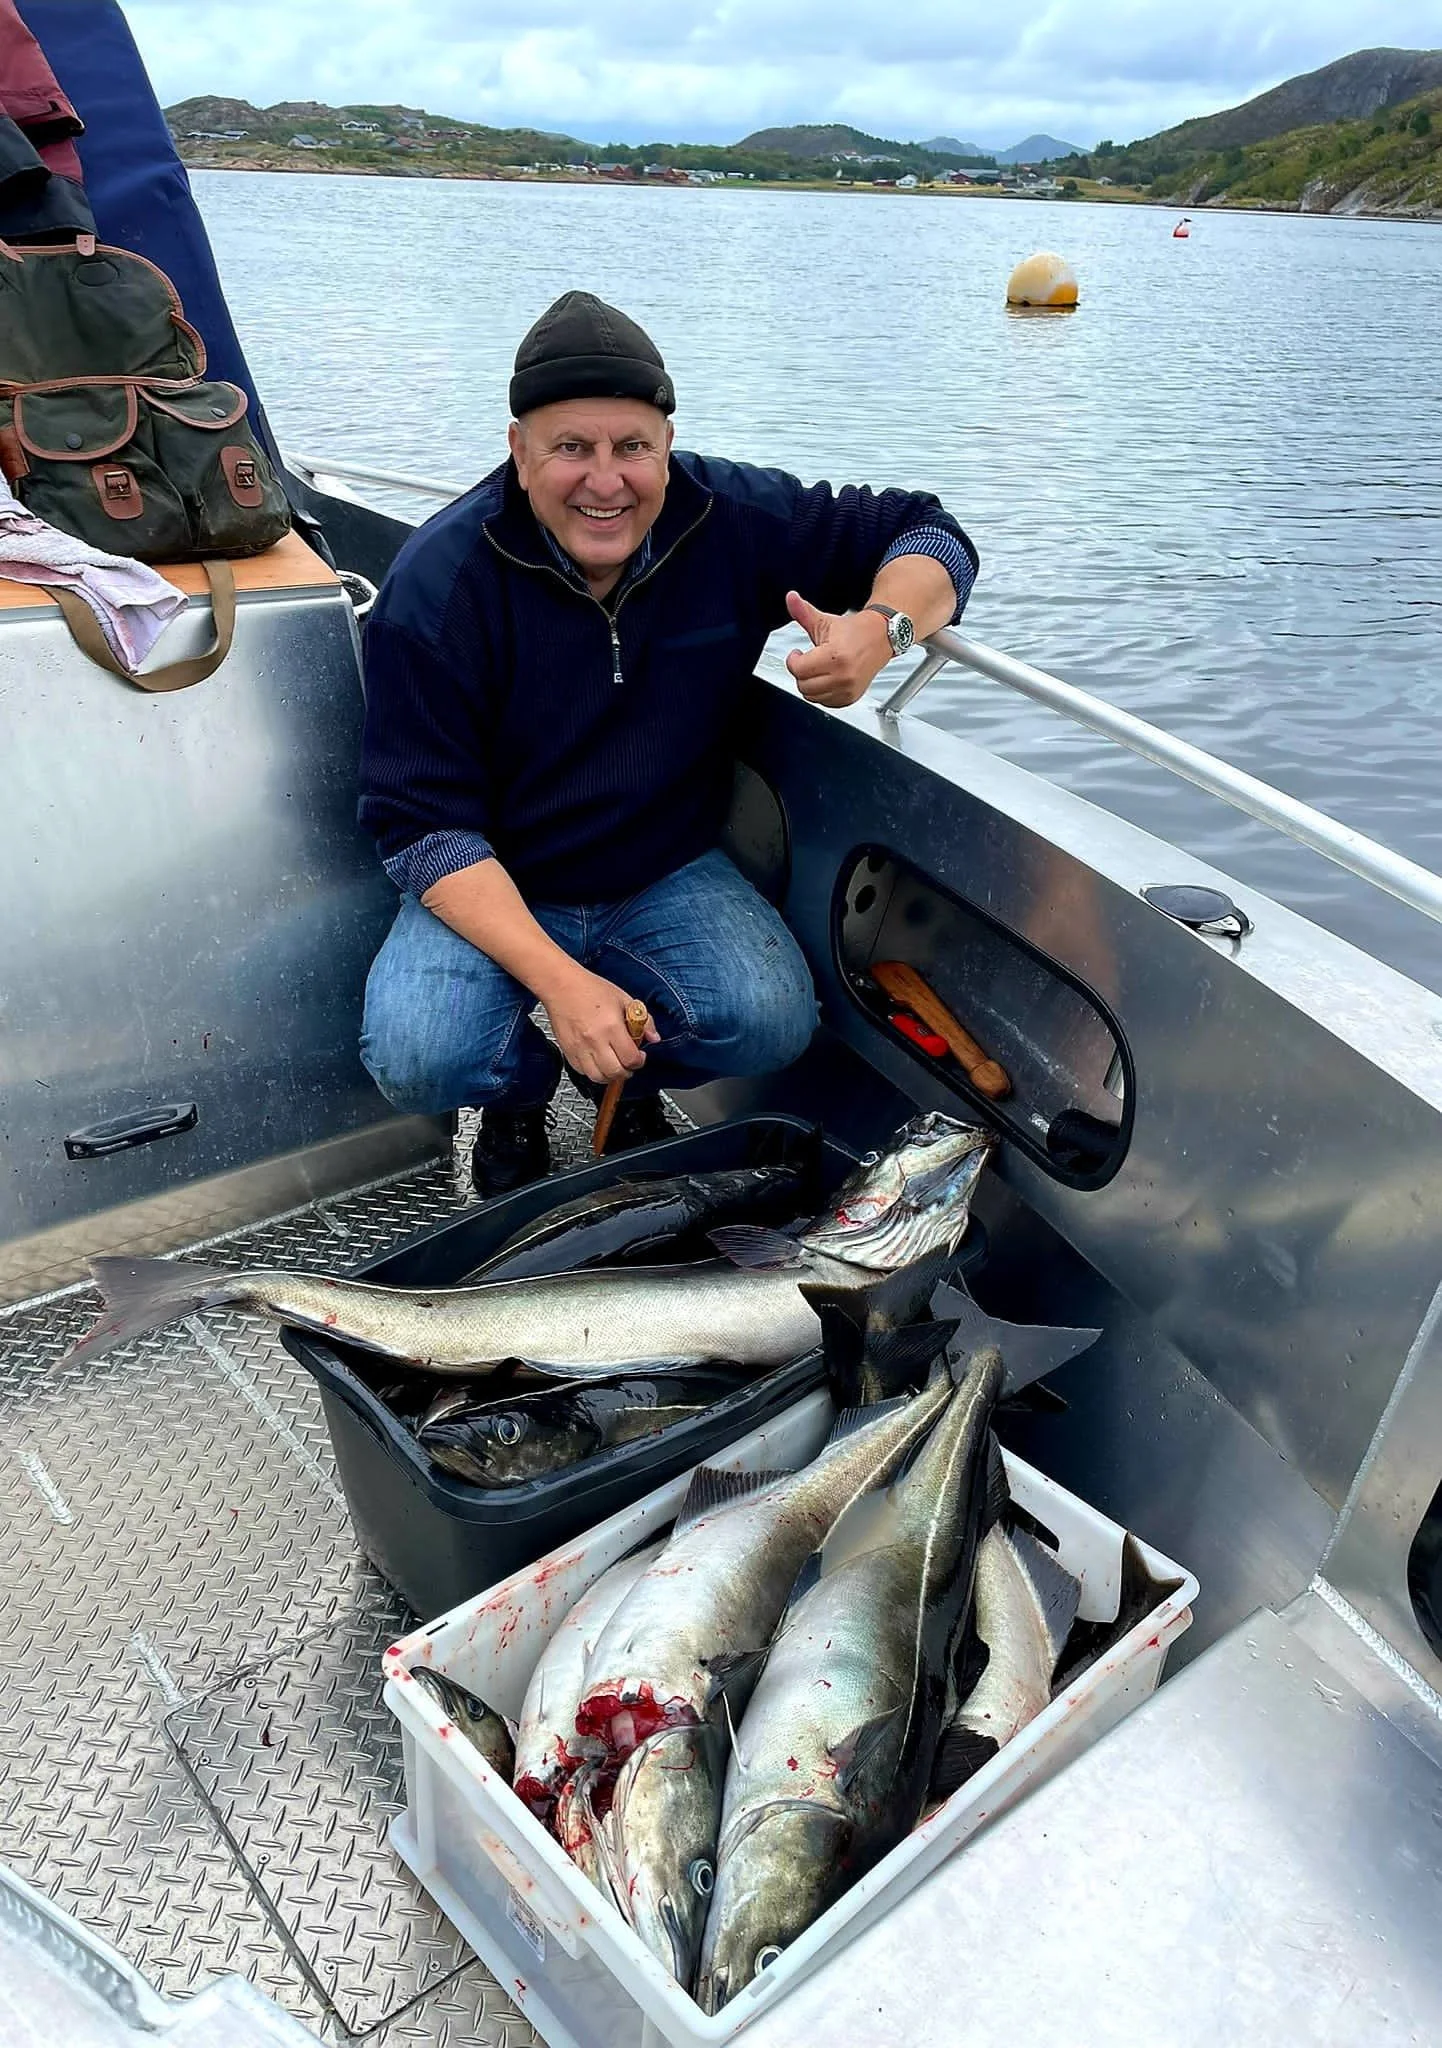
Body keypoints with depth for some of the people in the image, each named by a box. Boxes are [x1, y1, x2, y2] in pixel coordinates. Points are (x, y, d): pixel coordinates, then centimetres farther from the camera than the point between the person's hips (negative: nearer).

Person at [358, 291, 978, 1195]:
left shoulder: (735, 519, -11)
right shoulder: (437, 582, -17)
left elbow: (928, 531, 0)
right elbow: (423, 824, -19)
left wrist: (881, 628, -25)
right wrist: (558, 979, -32)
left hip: (669, 879, 2)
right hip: (490, 888, -1)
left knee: (775, 1021, -25)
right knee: (416, 1059, -28)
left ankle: (630, 1079, 11)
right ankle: (522, 1087, 11)